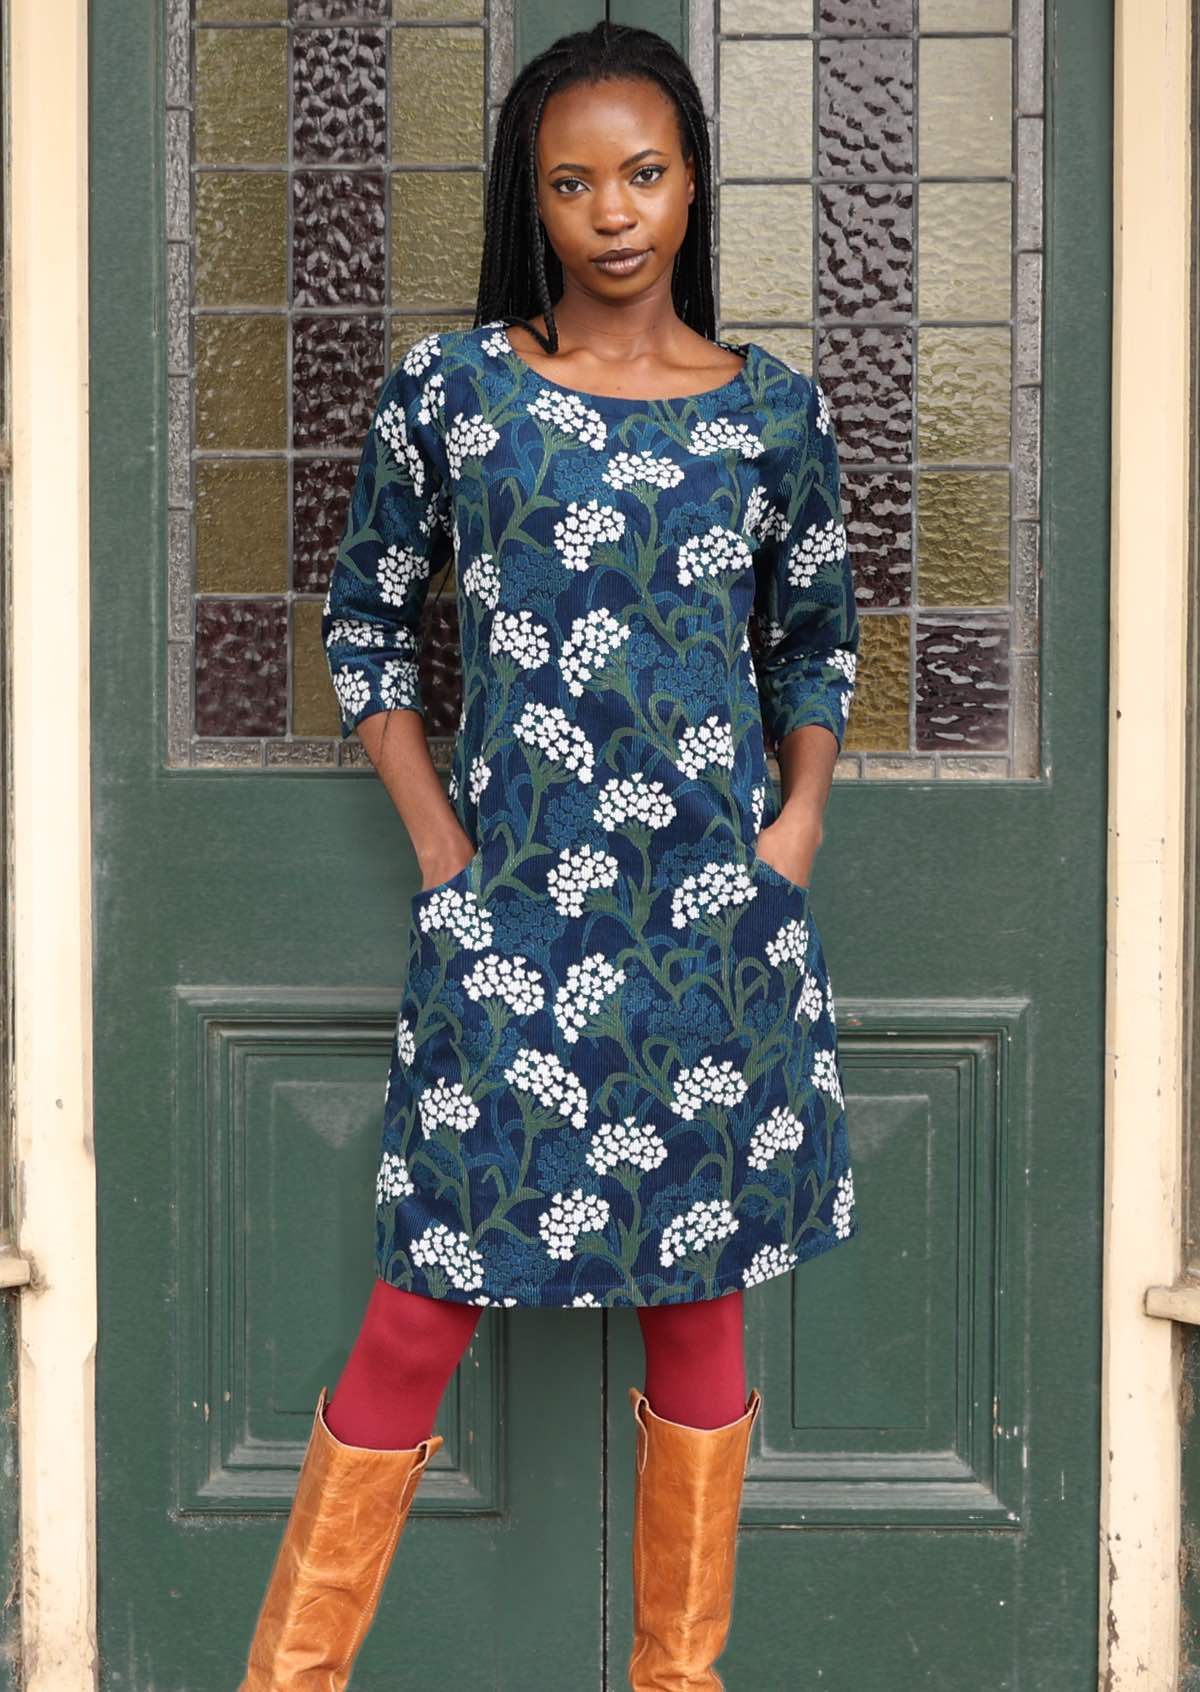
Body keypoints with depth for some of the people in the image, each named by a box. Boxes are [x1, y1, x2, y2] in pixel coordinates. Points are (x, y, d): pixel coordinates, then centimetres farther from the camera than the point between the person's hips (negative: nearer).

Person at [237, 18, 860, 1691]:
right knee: (429, 1302, 0)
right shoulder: (448, 390, -1)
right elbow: (366, 619, 8)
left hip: (720, 909, 2)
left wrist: (806, 807, 2)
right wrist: (434, 832, 0)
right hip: (508, 911, -2)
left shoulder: (775, 409, 4)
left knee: (703, 1291, 10)